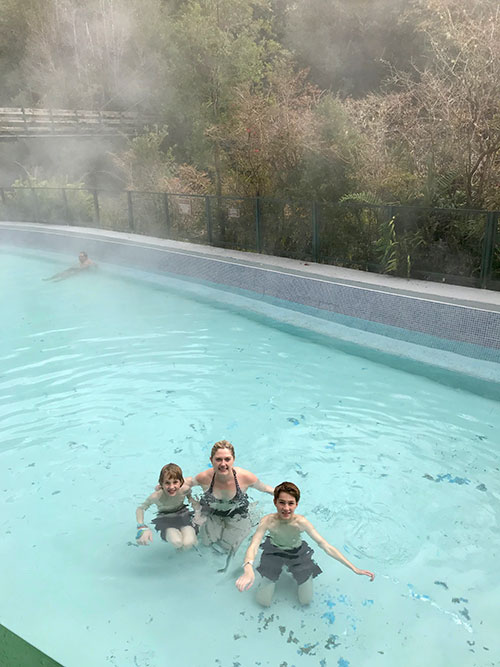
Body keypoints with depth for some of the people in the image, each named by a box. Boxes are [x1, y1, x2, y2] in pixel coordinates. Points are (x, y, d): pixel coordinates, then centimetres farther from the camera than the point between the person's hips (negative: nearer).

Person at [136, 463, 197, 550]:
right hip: (166, 522, -1)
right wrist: (141, 527, -32)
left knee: (188, 544, -26)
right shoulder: (157, 496, -31)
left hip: (183, 516, 1)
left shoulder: (185, 489, -24)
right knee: (177, 543, -31)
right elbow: (140, 508, -18)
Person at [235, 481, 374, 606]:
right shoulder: (267, 521, -34)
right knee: (263, 602, 1)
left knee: (306, 601, 4)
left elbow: (325, 546, -31)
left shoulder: (301, 522, -32)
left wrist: (354, 568, -37)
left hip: (298, 554, 0)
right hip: (274, 553, 0)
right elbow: (253, 546, -43)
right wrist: (248, 570, -67)